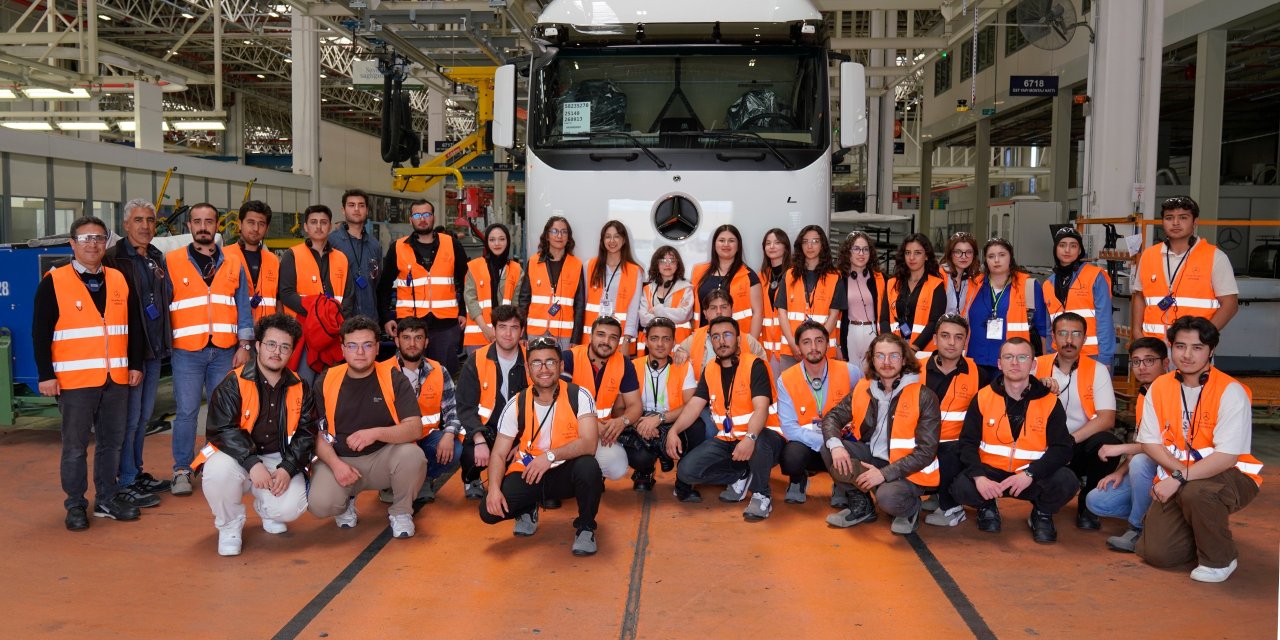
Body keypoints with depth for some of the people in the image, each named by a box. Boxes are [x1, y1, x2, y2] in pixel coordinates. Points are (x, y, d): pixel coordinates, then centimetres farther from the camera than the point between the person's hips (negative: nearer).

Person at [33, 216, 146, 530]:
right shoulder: (54, 282, -3)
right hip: (75, 380, -4)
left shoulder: (119, 280, 10)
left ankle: (107, 499, 23)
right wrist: (46, 374, -9)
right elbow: (41, 333, -5)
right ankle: (75, 506, 14)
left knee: (112, 442, 11)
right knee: (75, 446, 3)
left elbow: (134, 326, 14)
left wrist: (136, 364, 9)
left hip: (116, 379, 4)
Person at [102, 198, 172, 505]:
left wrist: (164, 339, 14)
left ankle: (137, 472, 26)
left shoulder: (157, 258, 14)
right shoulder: (114, 258, -8)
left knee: (144, 414, 15)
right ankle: (126, 483, 3)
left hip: (155, 348, 7)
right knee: (130, 417, -4)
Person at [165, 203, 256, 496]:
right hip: (187, 351, -2)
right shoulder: (171, 262, 3)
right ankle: (182, 470, 10)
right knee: (186, 412, -1)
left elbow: (243, 307, 9)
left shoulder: (232, 264, 10)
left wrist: (244, 345, 2)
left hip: (225, 351, 2)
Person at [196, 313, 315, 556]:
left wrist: (287, 468, -16)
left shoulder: (300, 389, 4)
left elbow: (306, 434, 2)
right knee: (218, 469, -37)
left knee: (290, 508, -25)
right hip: (239, 457, -2)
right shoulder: (233, 384, -8)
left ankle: (267, 510, 18)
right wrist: (253, 463, -29)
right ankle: (230, 525, -4)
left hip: (279, 460, 2)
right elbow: (222, 429, -17)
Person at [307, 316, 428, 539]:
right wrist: (335, 464, -18)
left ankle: (400, 512, -2)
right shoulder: (325, 381, 0)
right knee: (319, 504, -27)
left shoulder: (393, 378, -6)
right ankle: (346, 503, 13)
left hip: (383, 457, -1)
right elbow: (318, 433, 1)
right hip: (339, 460, 1)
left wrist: (376, 433, -31)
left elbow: (415, 428, -14)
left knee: (412, 455, -33)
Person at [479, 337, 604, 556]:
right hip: (527, 474, 2)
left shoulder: (579, 396, -11)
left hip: (566, 473, -2)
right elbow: (499, 455, -4)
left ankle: (585, 527, -6)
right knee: (489, 510, -21)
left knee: (588, 466, -35)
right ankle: (528, 511, 16)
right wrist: (494, 488, -23)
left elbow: (589, 444, -23)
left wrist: (550, 456, -36)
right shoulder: (516, 405, -5)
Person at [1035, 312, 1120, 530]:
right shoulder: (1038, 365, 3)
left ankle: (1088, 506, -4)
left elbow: (1107, 418, -12)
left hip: (1082, 446, -1)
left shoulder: (1097, 370, -1)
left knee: (1108, 443, -32)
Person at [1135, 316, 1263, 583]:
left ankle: (1220, 558, -10)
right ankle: (1201, 533, 24)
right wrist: (1178, 470, -17)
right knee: (1154, 552, -10)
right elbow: (1150, 442, 0)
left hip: (1230, 477, -4)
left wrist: (1180, 478, -29)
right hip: (1176, 478, 4)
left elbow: (1227, 457, -22)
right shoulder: (1159, 387, -1)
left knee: (1195, 492, -39)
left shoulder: (1230, 391, -16)